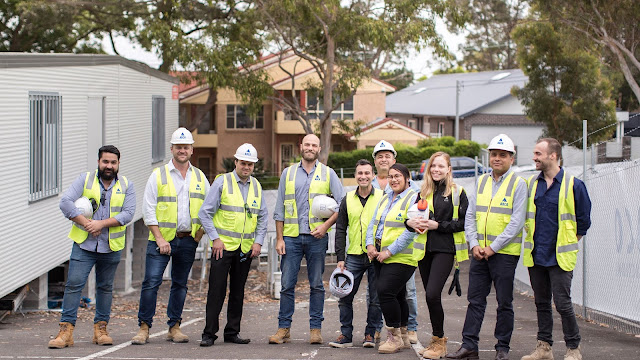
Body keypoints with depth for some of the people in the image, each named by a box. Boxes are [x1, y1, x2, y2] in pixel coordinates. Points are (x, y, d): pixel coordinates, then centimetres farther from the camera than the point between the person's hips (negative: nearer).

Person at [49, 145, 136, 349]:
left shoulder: (126, 185, 5)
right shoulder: (84, 180, 3)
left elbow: (128, 213, -6)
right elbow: (65, 202, -7)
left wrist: (101, 223, -16)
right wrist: (85, 223, -14)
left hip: (111, 247, 2)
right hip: (84, 244, -1)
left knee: (105, 287, 10)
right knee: (74, 285, -8)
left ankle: (101, 328, 19)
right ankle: (66, 330, -7)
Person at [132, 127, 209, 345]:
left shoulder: (200, 177, 10)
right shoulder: (158, 175, 0)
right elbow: (149, 210, -4)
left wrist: (200, 234, 3)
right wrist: (160, 238, -11)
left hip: (188, 240, 3)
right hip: (161, 239, -3)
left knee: (180, 284, 9)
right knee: (151, 282, -10)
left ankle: (174, 327, 17)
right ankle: (144, 327, -3)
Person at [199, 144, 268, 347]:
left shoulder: (256, 187, 10)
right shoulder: (222, 182, -4)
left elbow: (262, 217, 17)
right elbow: (205, 213, -4)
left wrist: (258, 241, 5)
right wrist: (215, 239, -10)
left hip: (246, 248, 4)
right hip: (223, 246, -4)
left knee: (238, 292, 9)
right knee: (217, 291, -6)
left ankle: (232, 332, 16)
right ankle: (209, 333, -1)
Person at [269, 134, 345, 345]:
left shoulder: (327, 173, 7)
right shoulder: (288, 173, 11)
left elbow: (341, 204, 3)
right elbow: (280, 209, 10)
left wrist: (325, 225, -10)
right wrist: (279, 238, 2)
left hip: (316, 237, -1)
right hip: (291, 236, 1)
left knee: (316, 285, 3)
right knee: (287, 284, -1)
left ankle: (315, 328, 8)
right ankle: (284, 328, 5)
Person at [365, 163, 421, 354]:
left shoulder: (413, 199, -7)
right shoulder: (385, 199, 17)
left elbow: (410, 232, -16)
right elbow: (373, 224, 18)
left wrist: (389, 251, -19)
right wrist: (370, 244, -1)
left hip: (402, 257, -7)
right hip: (380, 257, 7)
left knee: (385, 291, -17)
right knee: (397, 295, 11)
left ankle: (395, 337, -5)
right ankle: (403, 338, 20)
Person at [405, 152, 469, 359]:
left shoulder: (457, 192, -1)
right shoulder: (424, 192, 15)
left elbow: (463, 222, -6)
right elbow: (414, 216, 18)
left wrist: (438, 225, -14)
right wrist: (410, 222, -5)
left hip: (445, 249, -6)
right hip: (425, 248, 6)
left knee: (432, 294, -16)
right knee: (431, 296, 8)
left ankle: (439, 340, -3)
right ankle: (437, 341, 21)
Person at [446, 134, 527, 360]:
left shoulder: (518, 183, -4)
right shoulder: (482, 182, 11)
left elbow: (517, 221, -11)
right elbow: (470, 216, 11)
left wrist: (494, 247, -14)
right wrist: (474, 244, -2)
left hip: (504, 252, -5)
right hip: (479, 252, 5)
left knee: (504, 302, 3)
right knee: (475, 300, 6)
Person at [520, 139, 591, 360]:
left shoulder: (573, 185, -7)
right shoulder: (531, 184, 8)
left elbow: (583, 219, 2)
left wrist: (570, 242, 6)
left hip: (560, 256, -5)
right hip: (536, 254, 5)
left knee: (562, 302, -7)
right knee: (541, 302, 11)